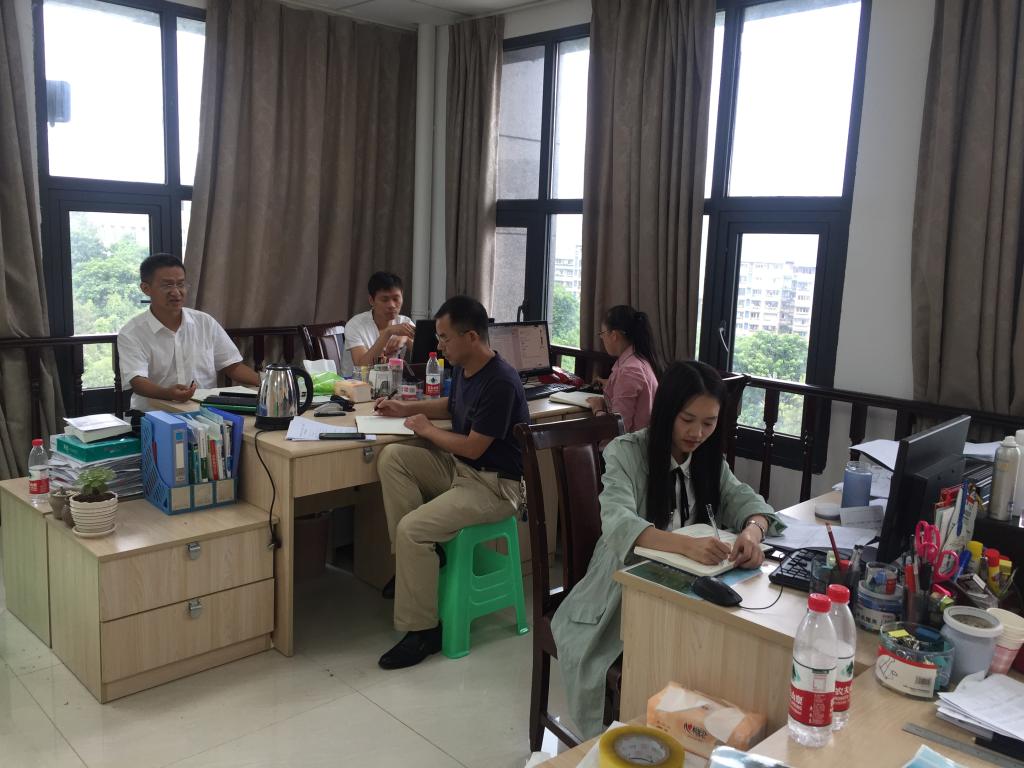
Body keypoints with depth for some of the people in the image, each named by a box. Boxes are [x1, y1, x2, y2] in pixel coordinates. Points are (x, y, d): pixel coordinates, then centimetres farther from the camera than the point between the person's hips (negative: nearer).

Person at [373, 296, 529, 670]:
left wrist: (426, 429, -8)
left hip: (495, 484, -10)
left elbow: (473, 447, -22)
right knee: (391, 457, -7)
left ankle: (422, 631, -6)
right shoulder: (463, 368, 5)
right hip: (460, 467, 10)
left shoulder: (500, 383, -25)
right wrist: (406, 408, 15)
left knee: (411, 528, -23)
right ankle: (421, 554, -2)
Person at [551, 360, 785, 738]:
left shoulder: (708, 457, 4)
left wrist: (752, 531, -29)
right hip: (625, 590, -5)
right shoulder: (626, 452, -16)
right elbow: (618, 523, -30)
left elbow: (744, 499, -4)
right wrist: (687, 545, -47)